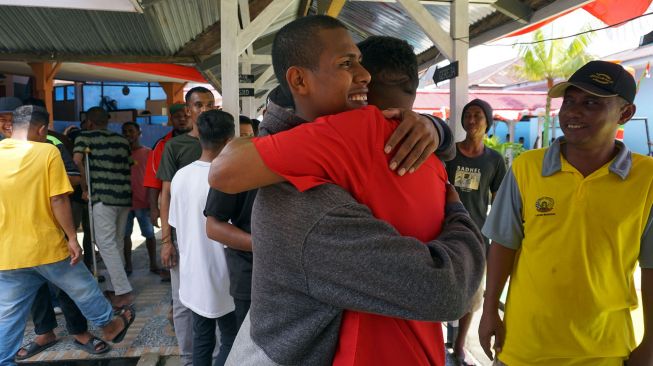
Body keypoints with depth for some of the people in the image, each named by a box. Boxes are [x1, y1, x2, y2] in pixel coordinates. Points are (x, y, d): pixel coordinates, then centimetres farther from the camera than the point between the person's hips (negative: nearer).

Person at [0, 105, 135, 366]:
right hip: (47, 246, -3)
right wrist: (72, 238, -7)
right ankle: (109, 326, 38)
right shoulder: (48, 152, -11)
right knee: (83, 290, 19)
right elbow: (58, 200, -14)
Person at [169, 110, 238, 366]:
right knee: (231, 340, 10)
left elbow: (176, 225, 8)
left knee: (201, 339, 19)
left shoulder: (180, 176, -1)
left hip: (192, 276, 7)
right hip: (220, 280, -6)